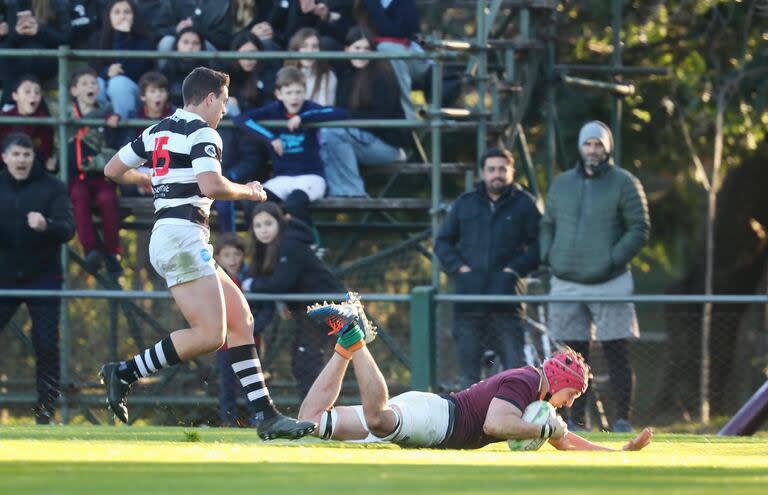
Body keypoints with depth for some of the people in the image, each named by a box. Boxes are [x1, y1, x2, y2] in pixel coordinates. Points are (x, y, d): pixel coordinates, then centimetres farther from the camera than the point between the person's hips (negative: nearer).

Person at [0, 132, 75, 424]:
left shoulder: (52, 188, -2)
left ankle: (46, 408, 4)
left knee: (47, 345, -4)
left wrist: (46, 226, -35)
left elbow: (67, 229, -12)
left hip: (42, 277, -2)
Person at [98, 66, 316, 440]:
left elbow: (113, 170, 24)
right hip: (184, 236, -10)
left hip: (165, 237, 10)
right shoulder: (202, 133, -8)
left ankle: (265, 414, 1)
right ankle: (125, 373, -11)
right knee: (210, 335, -14)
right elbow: (211, 186, -23)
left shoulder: (157, 132, 17)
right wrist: (248, 192, -3)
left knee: (240, 321, 7)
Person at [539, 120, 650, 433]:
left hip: (609, 284, -4)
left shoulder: (624, 184, 0)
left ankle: (623, 420, -2)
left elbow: (640, 230, -3)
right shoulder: (561, 184, 13)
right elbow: (547, 226, 21)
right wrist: (547, 257, 3)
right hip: (566, 285, 4)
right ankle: (577, 421, 10)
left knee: (617, 354, -5)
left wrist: (612, 261, -13)